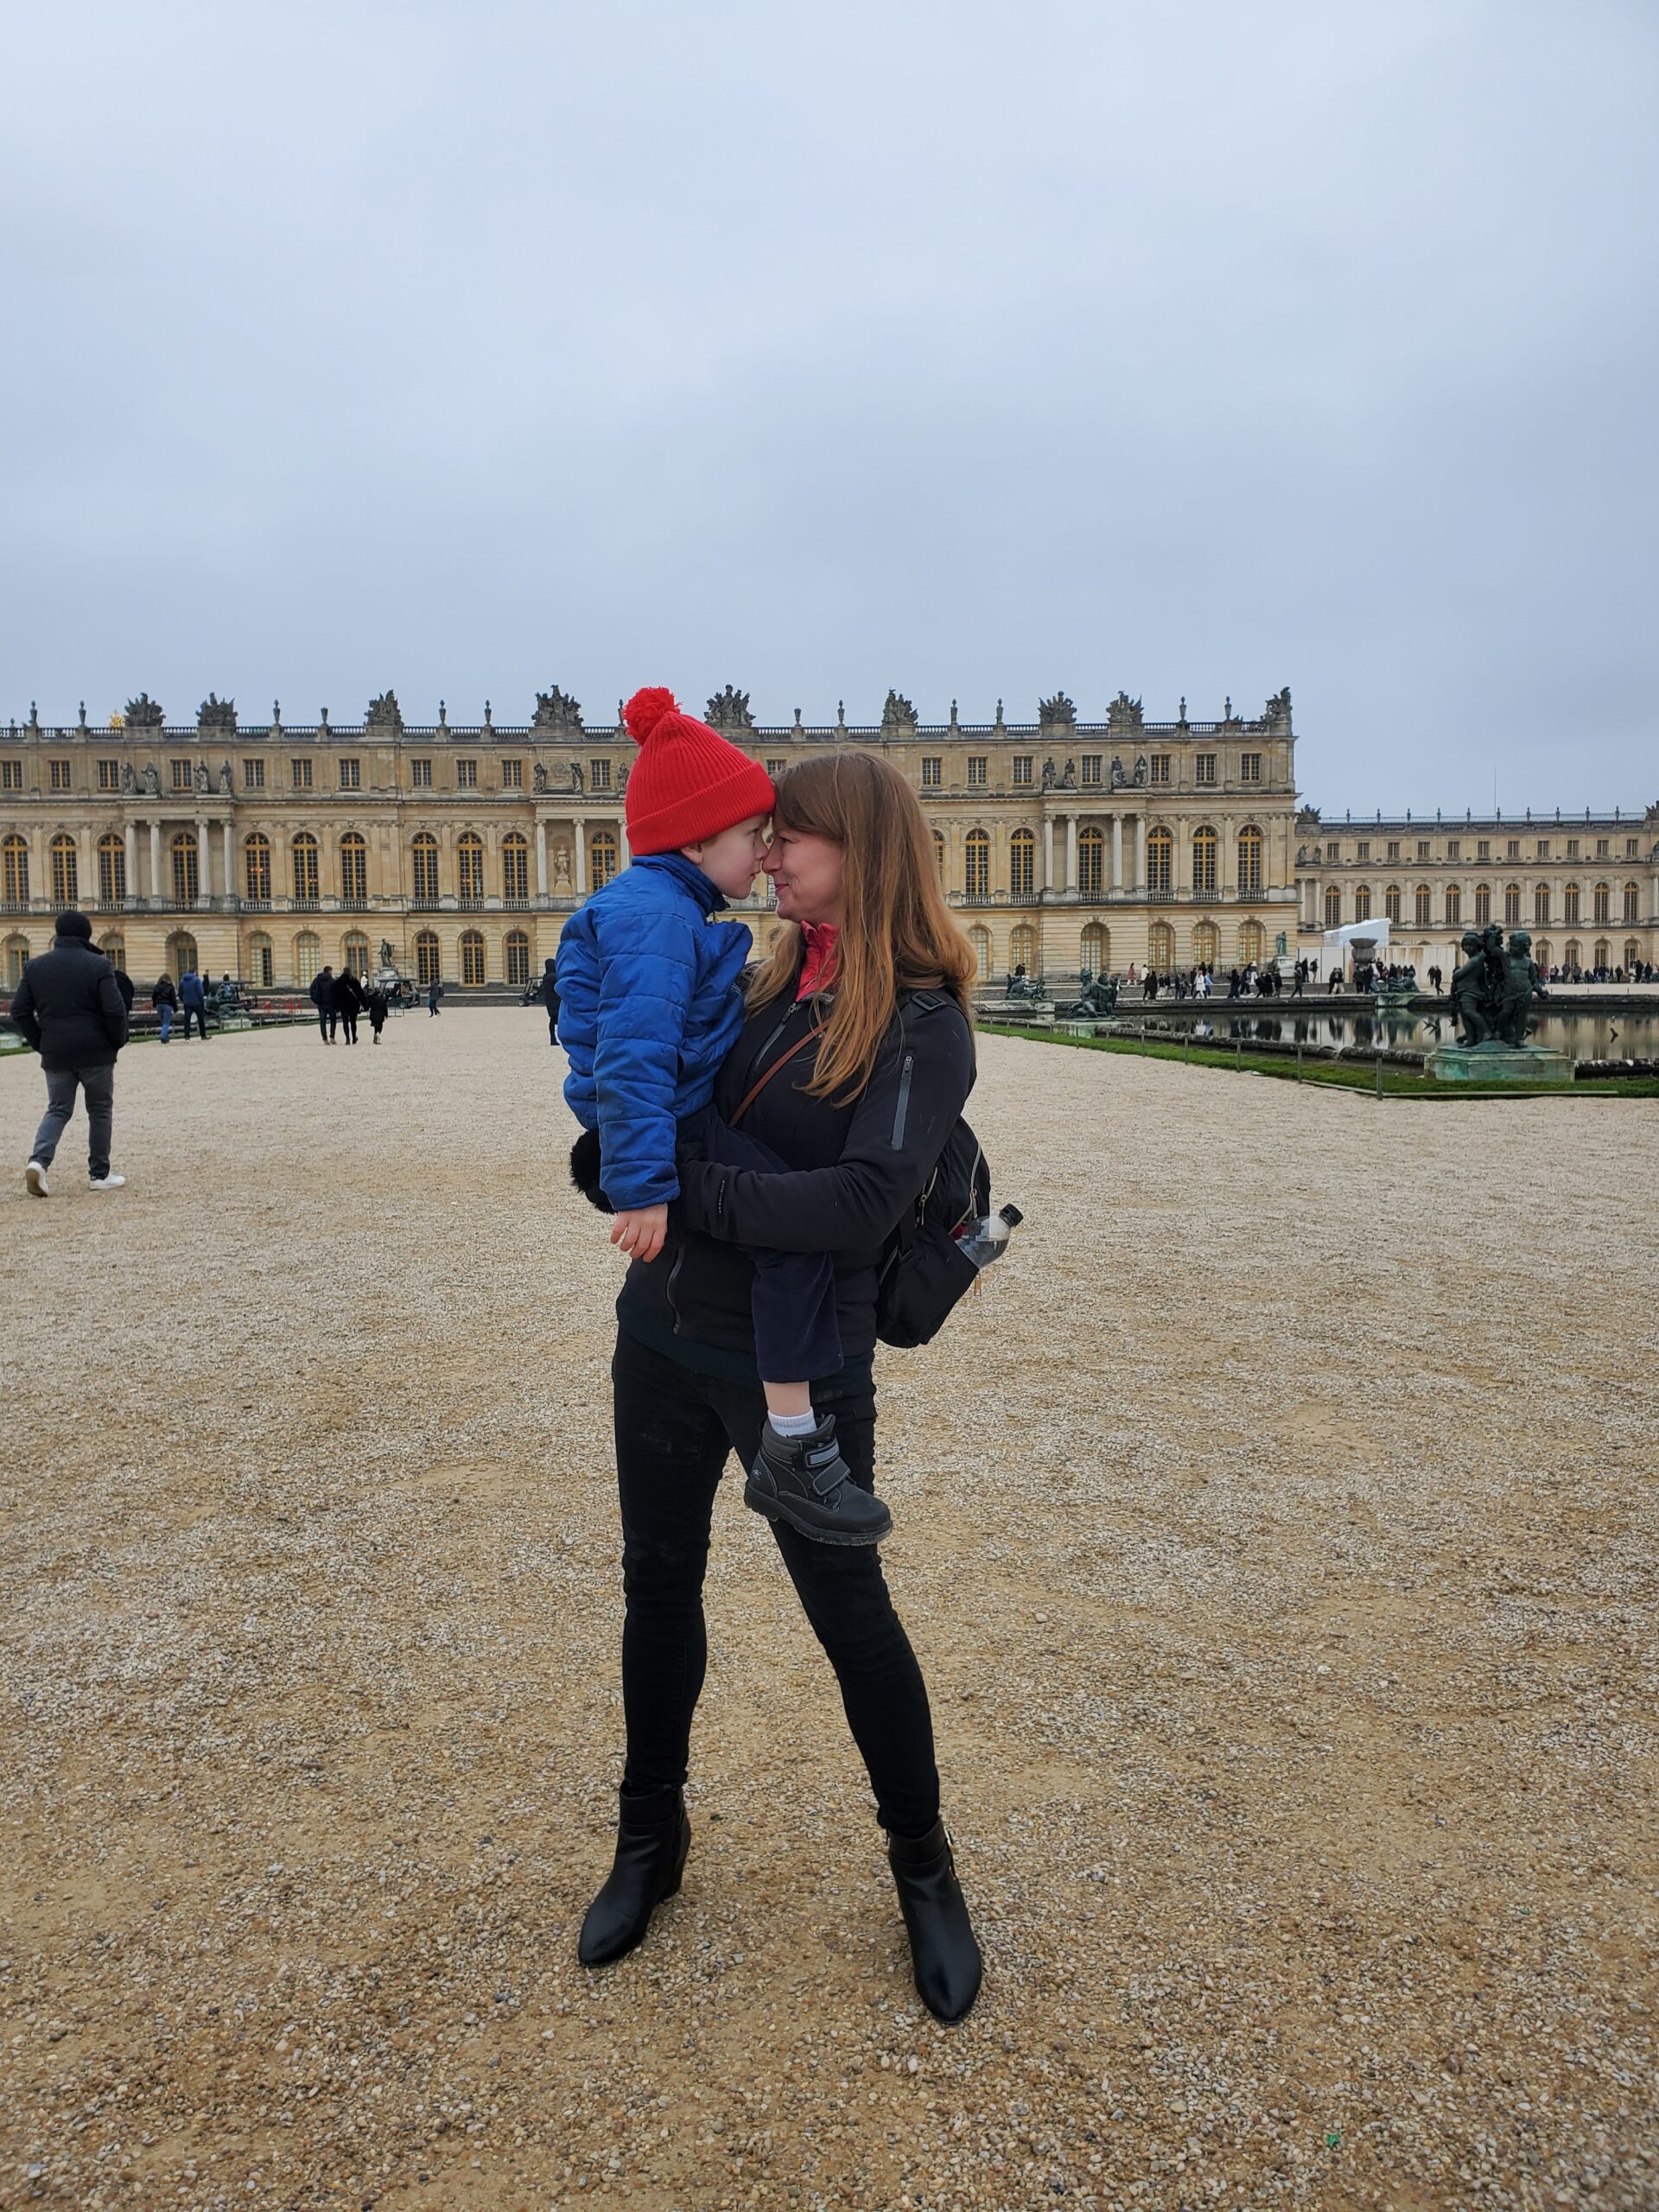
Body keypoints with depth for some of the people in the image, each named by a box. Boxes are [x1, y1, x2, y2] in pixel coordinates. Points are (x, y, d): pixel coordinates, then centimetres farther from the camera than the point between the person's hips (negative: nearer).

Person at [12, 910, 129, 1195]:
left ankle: (39, 1161, -9)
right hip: (95, 1053, -3)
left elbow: (19, 1011, 5)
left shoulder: (36, 966, 5)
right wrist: (117, 1041, 1)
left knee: (58, 1110, 13)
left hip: (55, 1054, 3)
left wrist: (41, 1043, 13)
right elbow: (115, 1010, -14)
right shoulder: (98, 965, -8)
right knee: (100, 1111, 9)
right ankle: (100, 1174, 12)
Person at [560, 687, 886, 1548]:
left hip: (692, 1122, 11)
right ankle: (791, 1452, -22)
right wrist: (640, 1184, -33)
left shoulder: (666, 910, 16)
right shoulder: (655, 918, -19)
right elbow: (632, 1054, -29)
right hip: (668, 1134, -11)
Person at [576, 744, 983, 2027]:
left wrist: (683, 1196, -22)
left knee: (849, 1610, 8)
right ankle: (651, 1840, 41)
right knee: (659, 1583, 18)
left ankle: (923, 1865, 34)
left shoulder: (925, 1024, -14)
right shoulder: (768, 978, 6)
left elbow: (859, 1206, -25)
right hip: (664, 1331, 7)